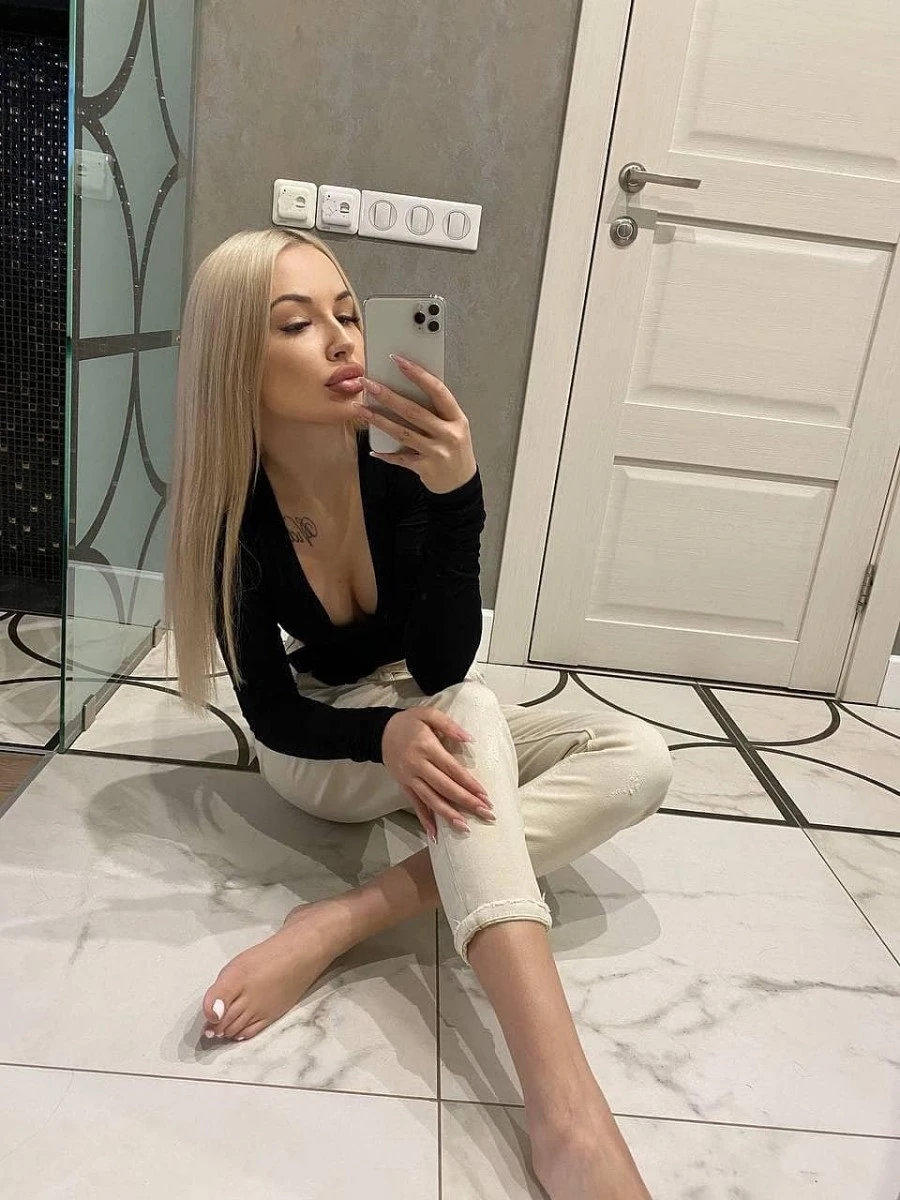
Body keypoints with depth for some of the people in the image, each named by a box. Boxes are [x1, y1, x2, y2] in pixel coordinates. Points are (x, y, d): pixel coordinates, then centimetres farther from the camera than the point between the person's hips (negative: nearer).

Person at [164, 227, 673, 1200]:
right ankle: (561, 1106, -44)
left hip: (423, 721, 3)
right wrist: (385, 734, -39)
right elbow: (273, 713, -17)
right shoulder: (231, 508, -21)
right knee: (471, 717, -36)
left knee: (639, 758, -20)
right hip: (316, 751, -3)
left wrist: (455, 498, -39)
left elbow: (441, 666, -25)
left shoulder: (406, 461, -21)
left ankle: (343, 922, -32)